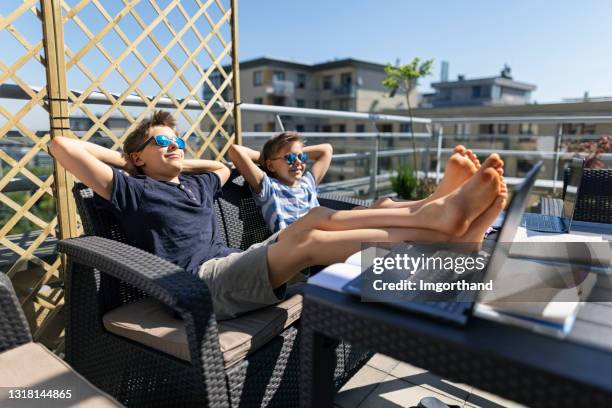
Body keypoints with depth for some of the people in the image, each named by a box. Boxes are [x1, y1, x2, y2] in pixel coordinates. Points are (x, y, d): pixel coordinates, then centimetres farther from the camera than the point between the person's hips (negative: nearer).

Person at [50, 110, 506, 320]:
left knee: (316, 221, -19)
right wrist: (127, 161, 16)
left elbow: (225, 164, 48)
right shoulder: (131, 190, 10)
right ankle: (442, 230, -33)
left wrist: (181, 162, 34)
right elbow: (62, 145, 6)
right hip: (202, 281, -7)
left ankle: (438, 214, -29)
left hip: (238, 264, 7)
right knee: (308, 237, -29)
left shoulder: (199, 182, 28)